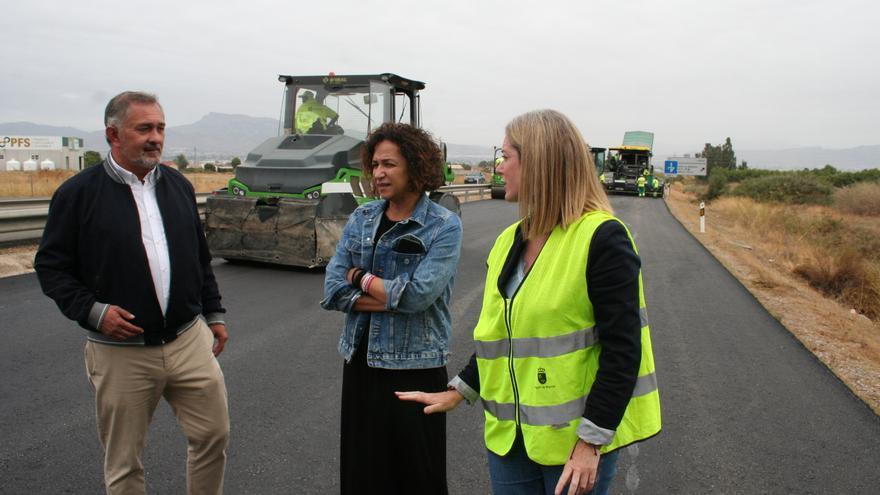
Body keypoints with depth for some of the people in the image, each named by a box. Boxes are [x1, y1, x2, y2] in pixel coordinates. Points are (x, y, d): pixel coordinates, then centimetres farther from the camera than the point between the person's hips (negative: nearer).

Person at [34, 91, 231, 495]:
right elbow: (51, 266, -2)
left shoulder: (178, 185, 8)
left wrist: (213, 314, 14)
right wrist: (92, 310, -15)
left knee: (213, 435, 10)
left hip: (189, 340, 4)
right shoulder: (78, 193, -5)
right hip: (120, 352, -3)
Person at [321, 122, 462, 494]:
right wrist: (393, 297, -15)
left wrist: (360, 277, -9)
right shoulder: (361, 219, 5)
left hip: (415, 368, -4)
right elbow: (332, 289, -3)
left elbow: (418, 294, -22)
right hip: (360, 362, 5)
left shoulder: (444, 226, -10)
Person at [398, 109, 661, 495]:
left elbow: (622, 351, -18)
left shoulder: (603, 238, -15)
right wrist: (458, 391, 12)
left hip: (575, 439, -6)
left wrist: (591, 442, -19)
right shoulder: (510, 241, 8)